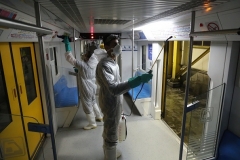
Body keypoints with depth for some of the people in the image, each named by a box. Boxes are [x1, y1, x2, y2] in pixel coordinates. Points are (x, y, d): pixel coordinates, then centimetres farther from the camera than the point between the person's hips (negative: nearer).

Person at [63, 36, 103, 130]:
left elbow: (69, 57, -24)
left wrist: (67, 43, -19)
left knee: (87, 107, 10)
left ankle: (92, 124, 27)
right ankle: (99, 117, 45)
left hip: (86, 90, -7)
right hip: (93, 87, 8)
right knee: (93, 102, 28)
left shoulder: (82, 65, -27)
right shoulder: (94, 62, -7)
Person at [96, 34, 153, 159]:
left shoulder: (113, 62, 6)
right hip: (110, 103, -10)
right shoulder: (104, 65, -27)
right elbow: (114, 89, -41)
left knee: (108, 131, 27)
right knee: (111, 135, 6)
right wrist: (138, 80, -47)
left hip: (114, 102, 10)